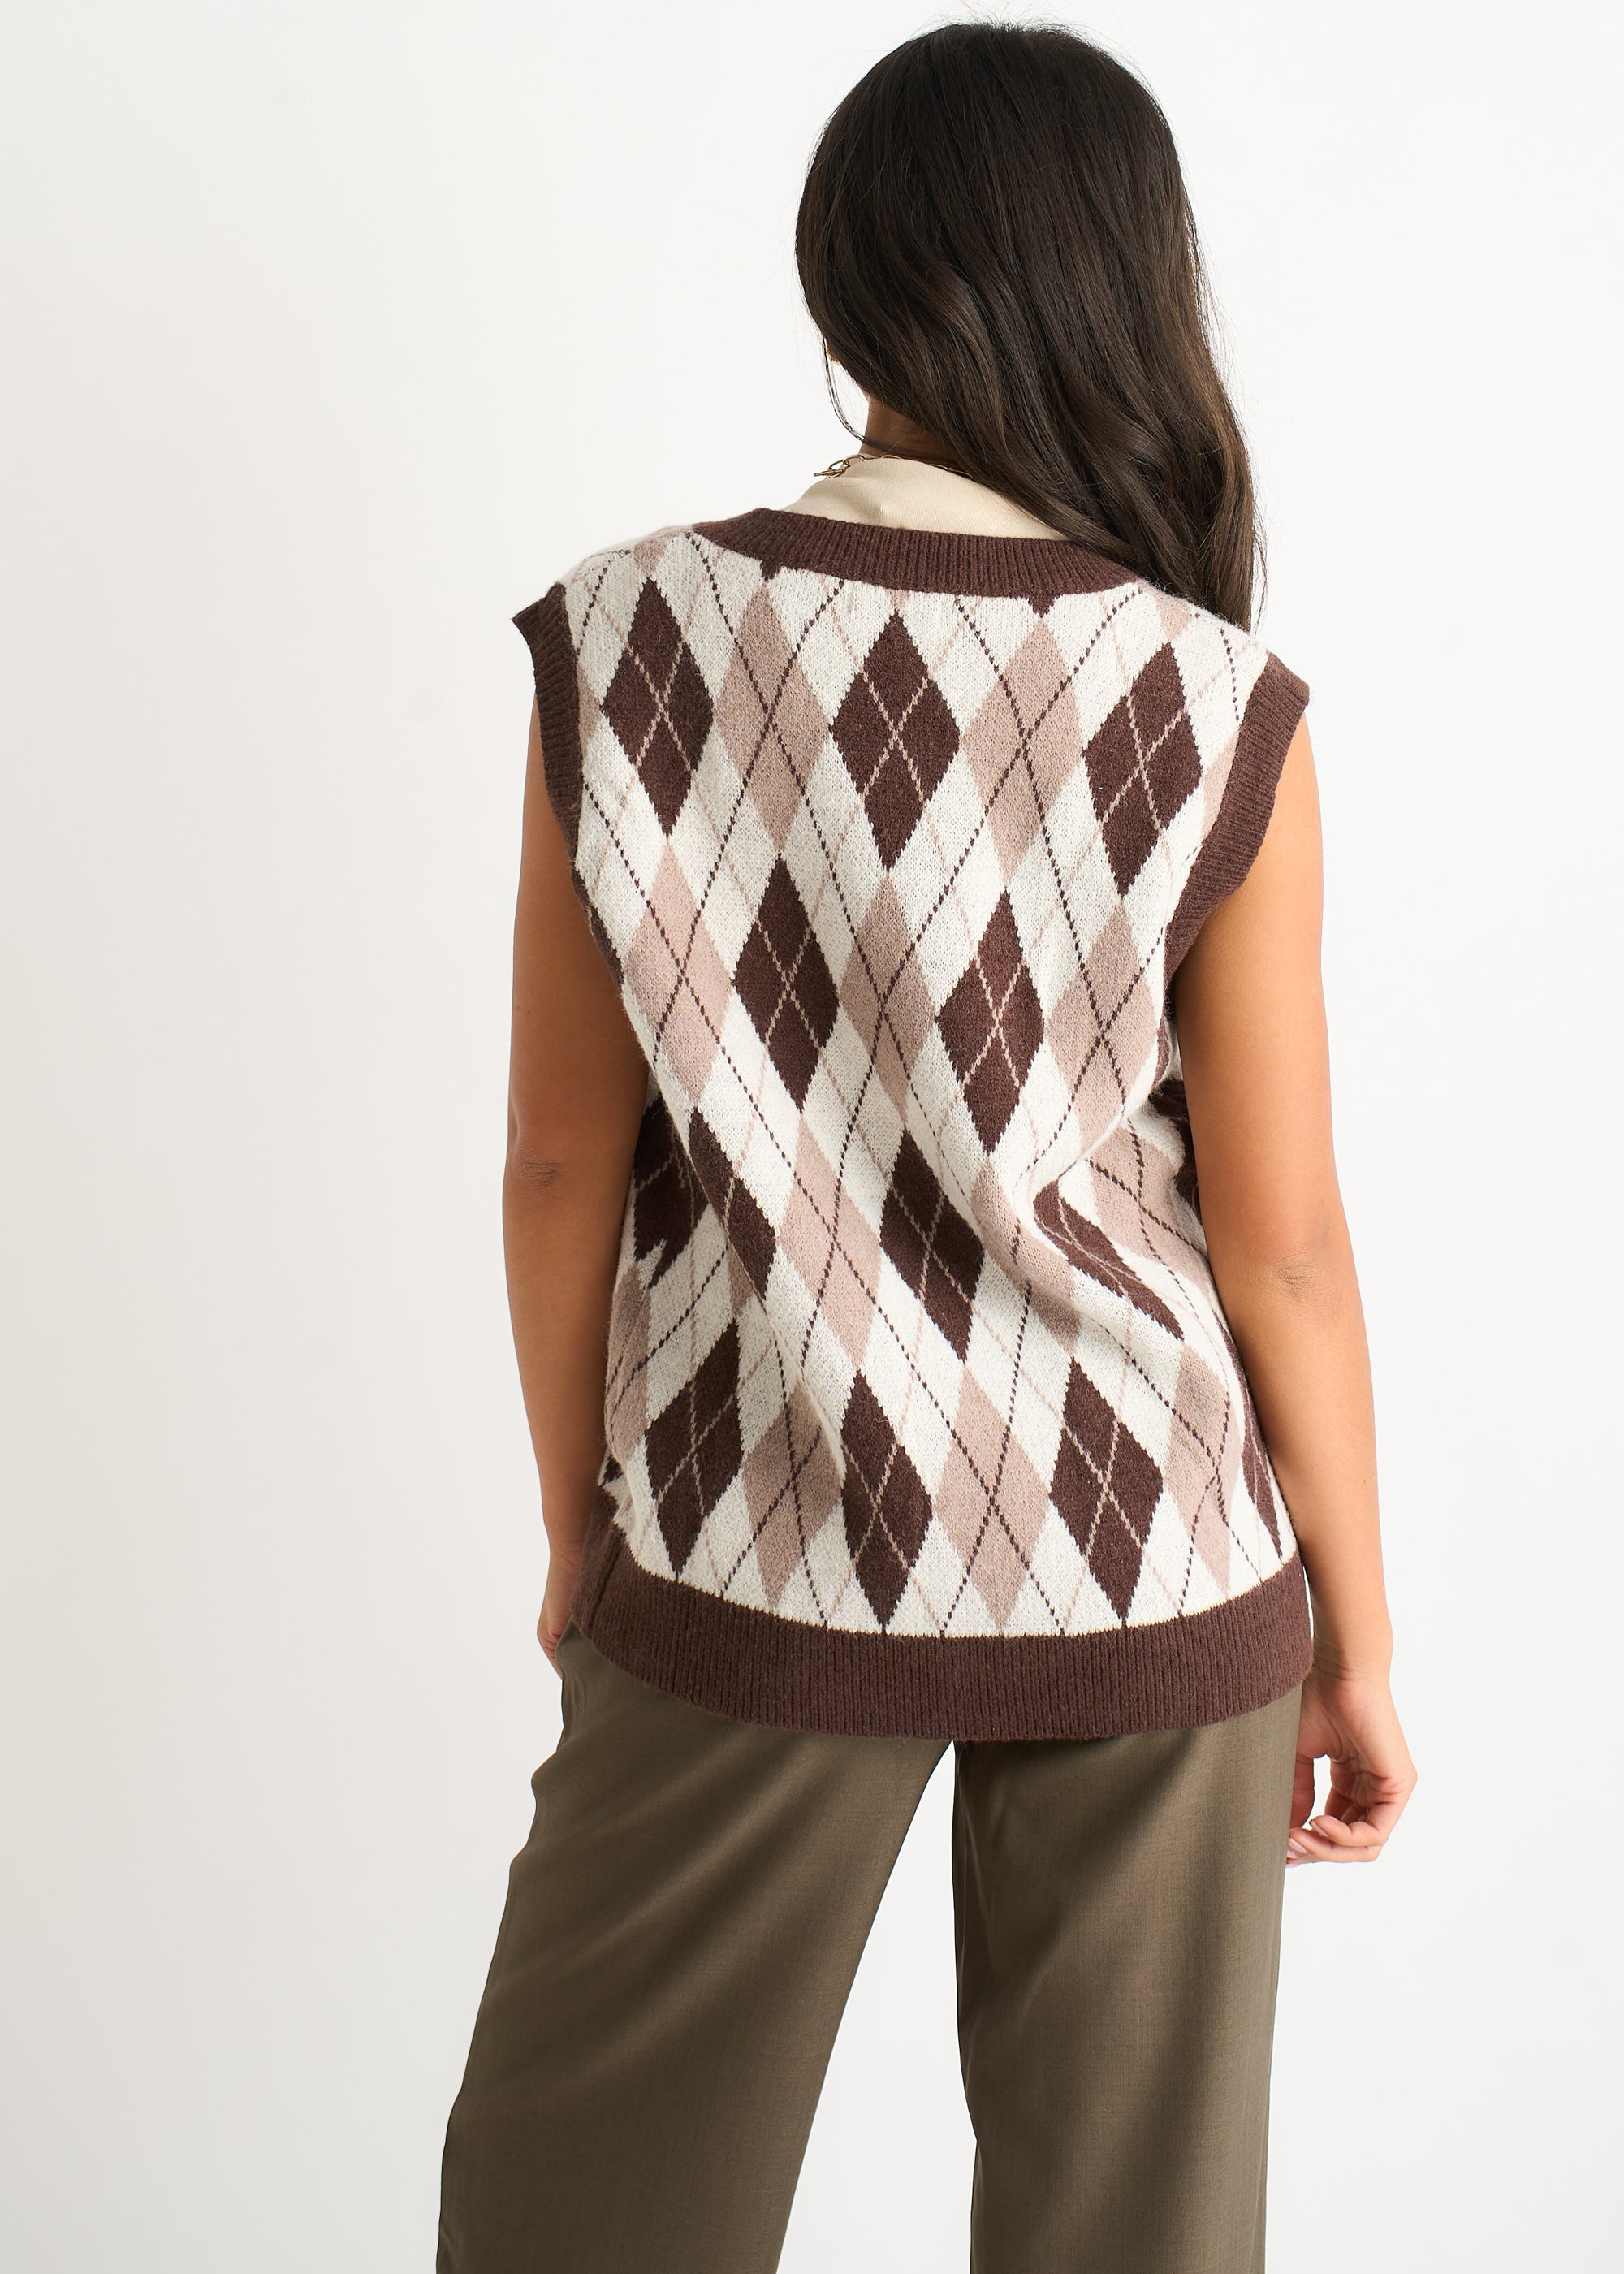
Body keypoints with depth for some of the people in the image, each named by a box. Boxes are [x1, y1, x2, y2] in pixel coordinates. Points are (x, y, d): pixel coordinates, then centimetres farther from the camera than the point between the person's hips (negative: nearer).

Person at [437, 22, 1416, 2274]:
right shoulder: (1215, 715, -13)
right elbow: (1283, 1241, -9)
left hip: (752, 1569, 1)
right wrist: (1357, 1634, 5)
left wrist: (580, 1531, 9)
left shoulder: (624, 647, -10)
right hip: (1148, 1583, 0)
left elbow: (561, 1158, -5)